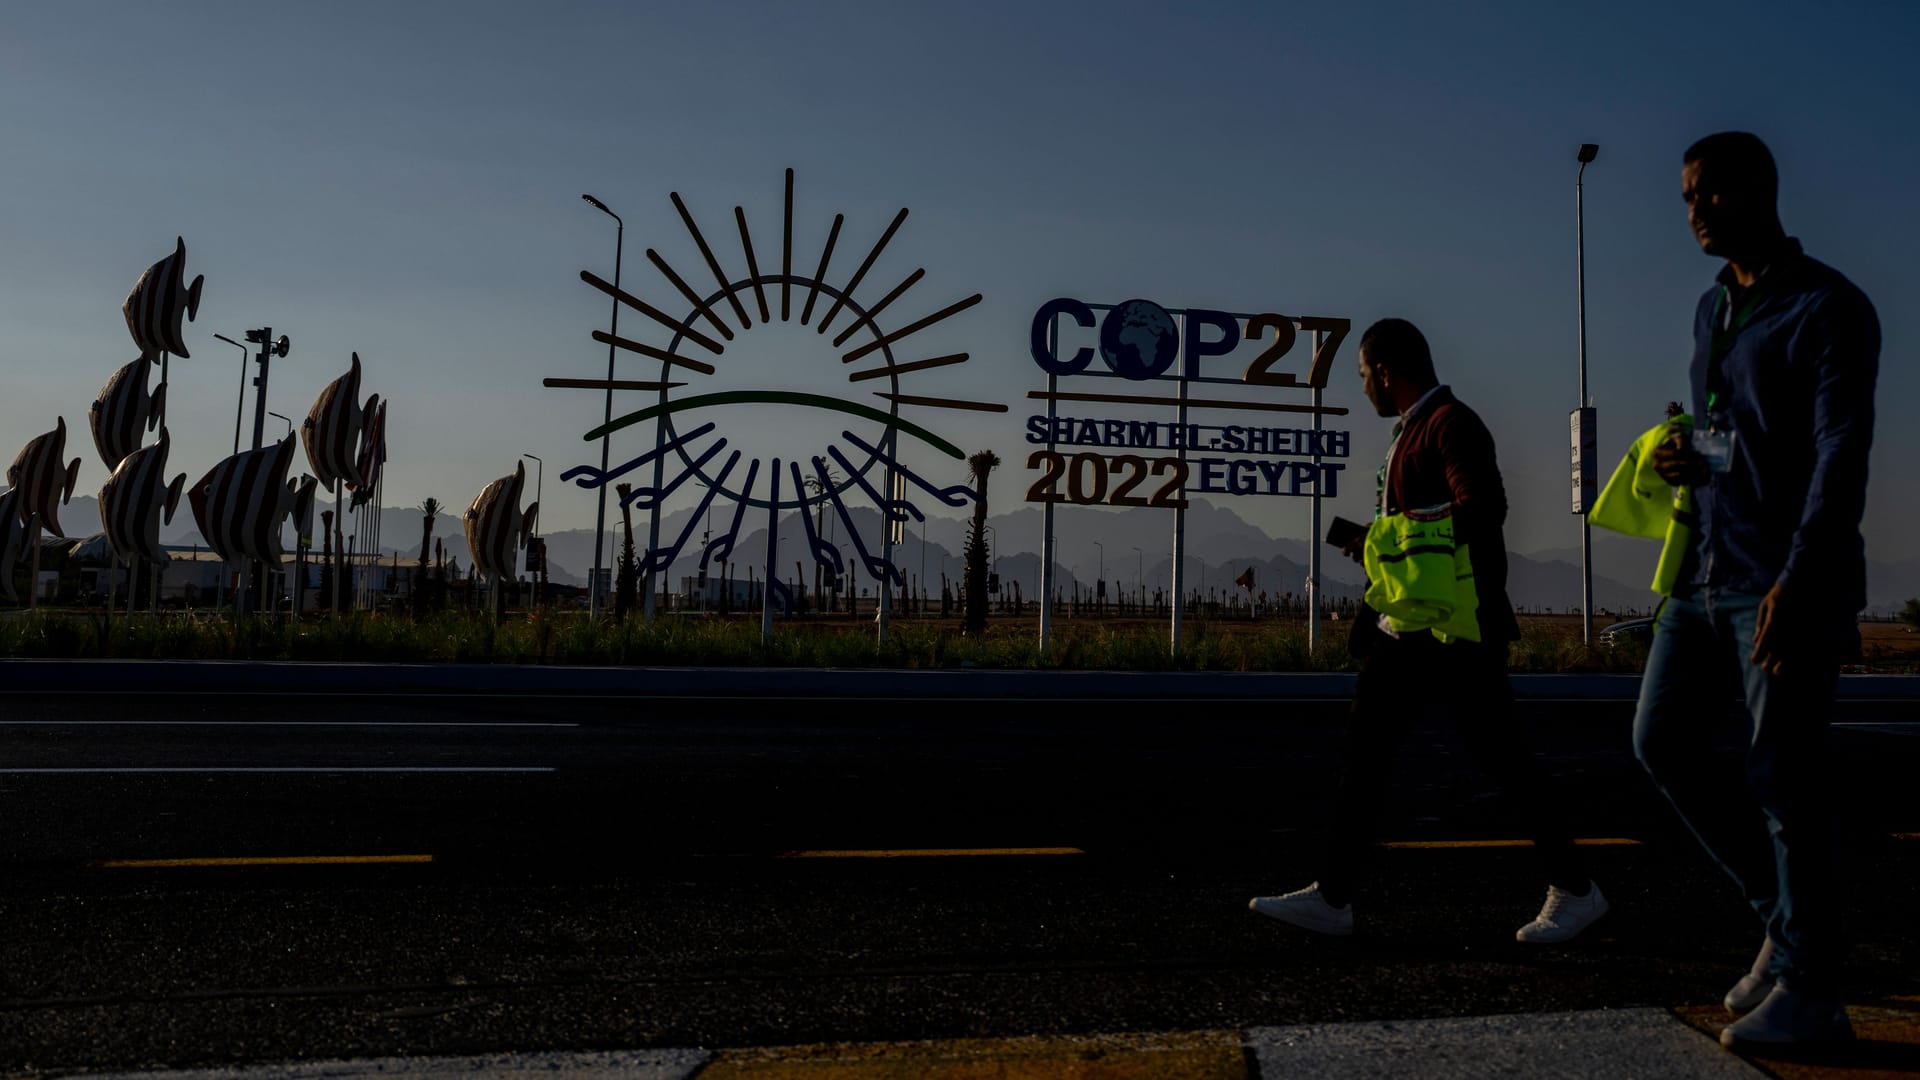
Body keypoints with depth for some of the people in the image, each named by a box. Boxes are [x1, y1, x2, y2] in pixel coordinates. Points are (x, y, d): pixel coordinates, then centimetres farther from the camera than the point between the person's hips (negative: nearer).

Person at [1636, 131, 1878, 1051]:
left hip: (1788, 583, -8)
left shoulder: (1828, 308, -7)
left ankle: (1809, 993, 11)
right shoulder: (1712, 311, 16)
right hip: (1707, 573, 8)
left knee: (1781, 781, -4)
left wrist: (1798, 578, -27)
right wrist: (1688, 461, 4)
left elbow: (1842, 451, -17)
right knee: (1663, 744, 7)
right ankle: (1782, 915, 23)